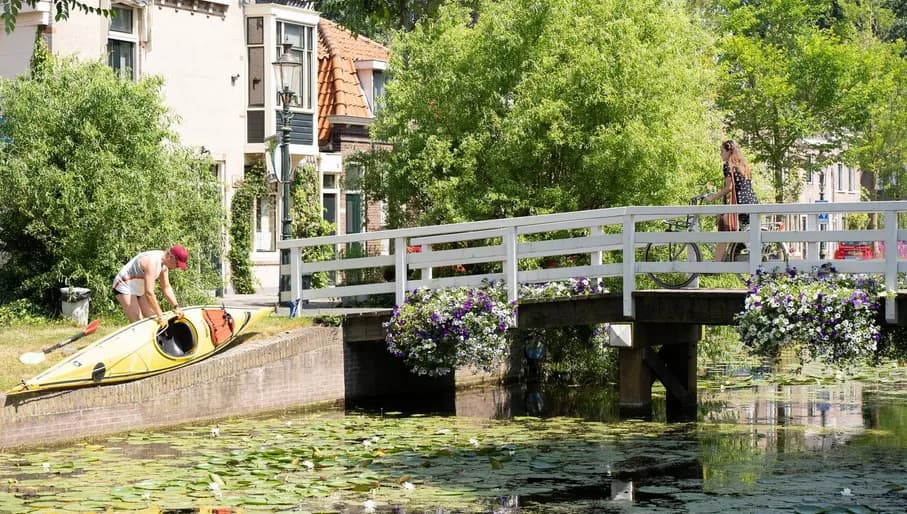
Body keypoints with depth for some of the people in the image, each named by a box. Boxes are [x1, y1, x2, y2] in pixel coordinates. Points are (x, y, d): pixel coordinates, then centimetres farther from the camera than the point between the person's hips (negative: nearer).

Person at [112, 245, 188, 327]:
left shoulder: (164, 265, -2)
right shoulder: (152, 262, -32)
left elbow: (166, 288, 9)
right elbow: (149, 293, -35)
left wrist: (176, 307, -1)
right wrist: (160, 316, -31)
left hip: (140, 289, 10)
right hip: (125, 287, -10)